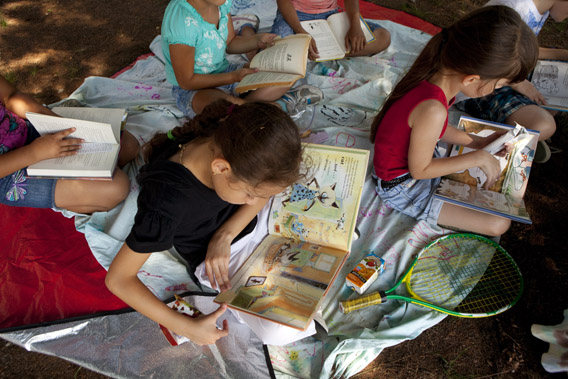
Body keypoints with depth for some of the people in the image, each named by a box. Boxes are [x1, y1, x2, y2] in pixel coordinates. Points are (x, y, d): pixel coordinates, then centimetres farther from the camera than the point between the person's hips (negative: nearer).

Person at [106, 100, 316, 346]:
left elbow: (266, 190, -5)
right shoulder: (166, 202, -37)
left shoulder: (233, 144, -25)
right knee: (279, 331, -21)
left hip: (251, 224, 5)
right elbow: (118, 279, -26)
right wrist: (186, 328, -25)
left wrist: (225, 233, -20)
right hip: (211, 261, -4)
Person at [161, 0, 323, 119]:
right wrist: (233, 77, -24)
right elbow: (186, 81, -22)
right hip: (192, 89, -7)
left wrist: (257, 41, -11)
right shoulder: (182, 22, -29)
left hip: (224, 72, 7)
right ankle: (281, 104, -13)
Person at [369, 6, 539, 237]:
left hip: (417, 158, 9)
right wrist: (476, 158, -18)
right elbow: (419, 170, -25)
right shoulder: (432, 110, -38)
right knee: (498, 224, -7)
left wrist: (475, 142, 1)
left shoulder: (436, 77, -11)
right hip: (403, 186, -9)